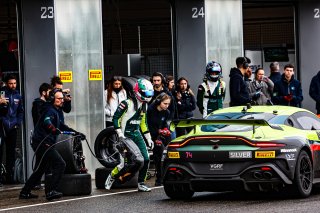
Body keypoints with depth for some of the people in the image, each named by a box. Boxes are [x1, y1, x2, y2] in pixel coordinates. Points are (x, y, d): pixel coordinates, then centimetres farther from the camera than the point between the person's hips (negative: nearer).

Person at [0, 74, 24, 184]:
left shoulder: (17, 95, 11)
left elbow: (21, 111, 20)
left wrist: (18, 122, 9)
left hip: (12, 127, 5)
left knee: (11, 151, 8)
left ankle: (10, 176, 13)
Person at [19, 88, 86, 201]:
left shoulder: (58, 111, 16)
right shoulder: (50, 110, -15)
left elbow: (62, 126, 26)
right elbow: (47, 122, -35)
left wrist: (76, 133, 18)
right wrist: (55, 130, -54)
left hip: (44, 143, 11)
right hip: (42, 143, -11)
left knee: (42, 168, 21)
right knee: (60, 164, -15)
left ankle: (25, 192, 27)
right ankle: (51, 191, -17)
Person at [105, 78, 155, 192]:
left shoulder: (144, 106, 11)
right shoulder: (127, 104, -14)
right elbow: (116, 118, -14)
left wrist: (148, 138, 18)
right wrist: (120, 134, -19)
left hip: (136, 134, 7)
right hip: (126, 135, -7)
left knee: (145, 159, -4)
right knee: (126, 162, -14)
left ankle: (141, 183, 7)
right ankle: (111, 177, 10)